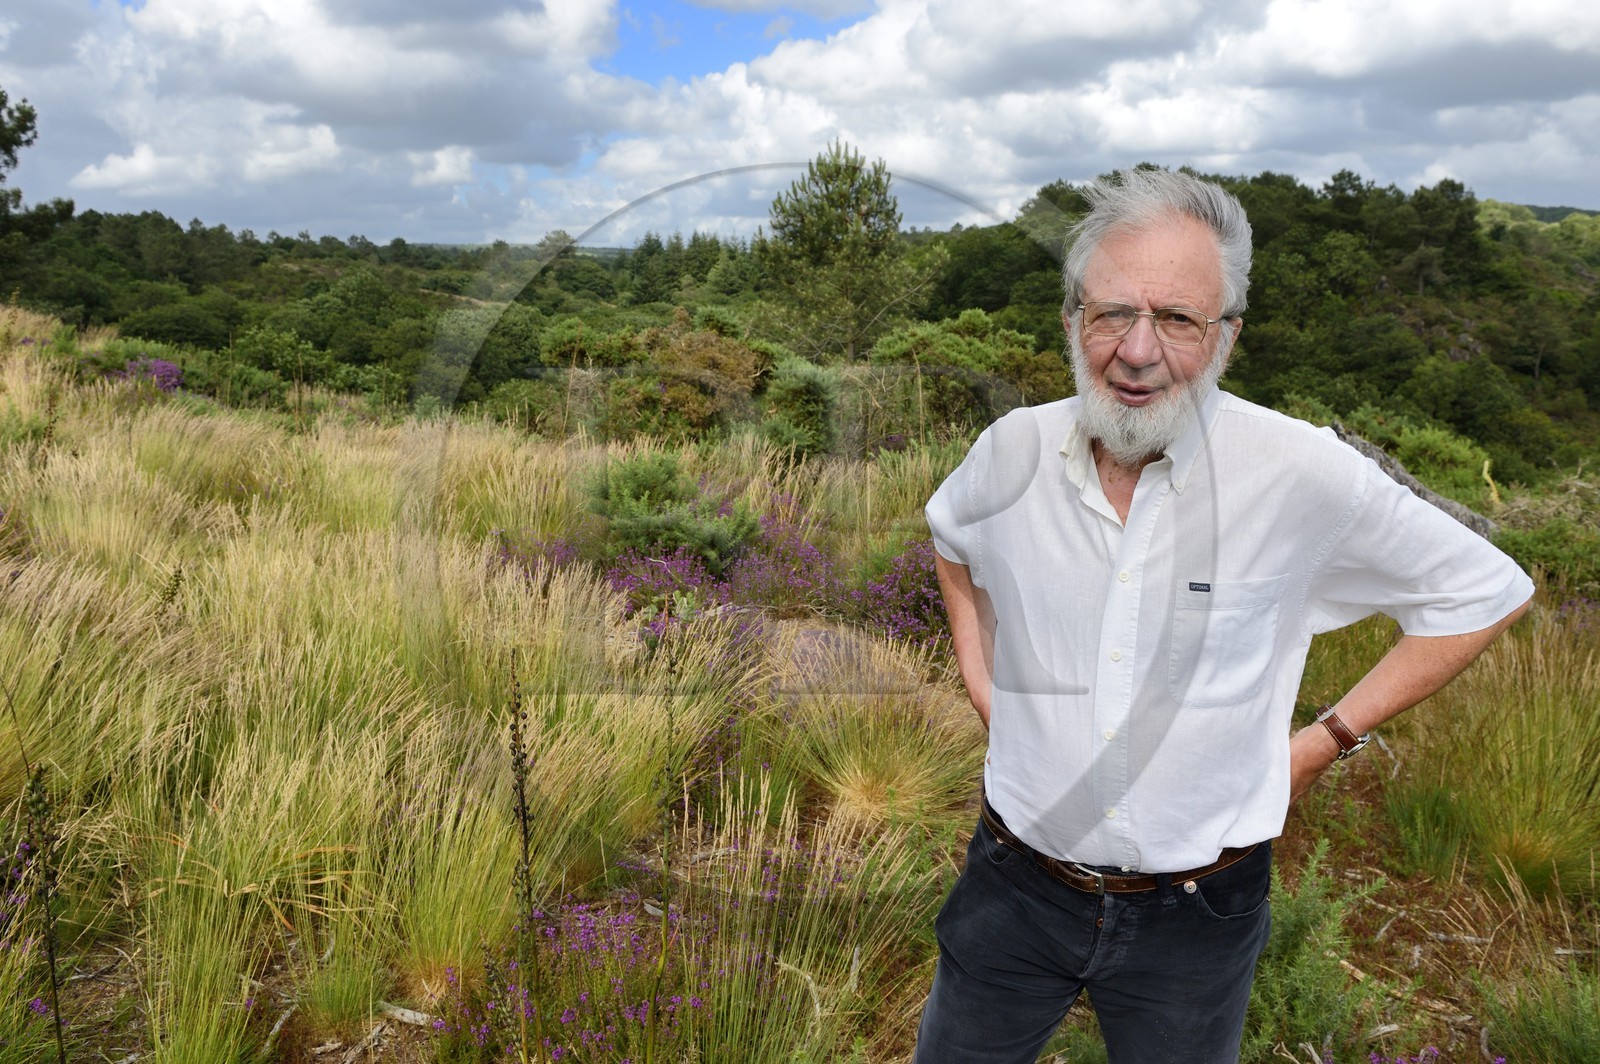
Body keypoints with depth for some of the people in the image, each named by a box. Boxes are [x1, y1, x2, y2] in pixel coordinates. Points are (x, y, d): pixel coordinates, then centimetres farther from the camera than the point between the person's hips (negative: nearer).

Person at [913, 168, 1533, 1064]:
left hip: (1195, 915, -2)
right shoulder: (1014, 451, -9)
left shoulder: (1303, 475, -19)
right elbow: (952, 538, 15)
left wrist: (1327, 739, -6)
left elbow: (1486, 593, -4)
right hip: (1017, 886, 3)